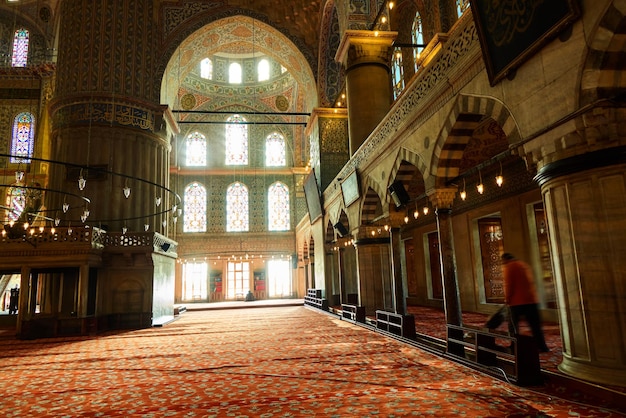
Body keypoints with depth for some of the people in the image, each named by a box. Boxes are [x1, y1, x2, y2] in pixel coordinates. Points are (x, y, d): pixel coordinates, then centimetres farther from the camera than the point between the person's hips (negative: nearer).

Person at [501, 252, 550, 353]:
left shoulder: (508, 267, -6)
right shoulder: (524, 265, 16)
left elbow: (508, 285, -13)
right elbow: (532, 281, 19)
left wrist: (507, 299, -4)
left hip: (516, 301, -6)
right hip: (531, 300, 6)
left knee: (513, 325, 5)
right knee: (535, 325, 8)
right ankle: (542, 347, 7)